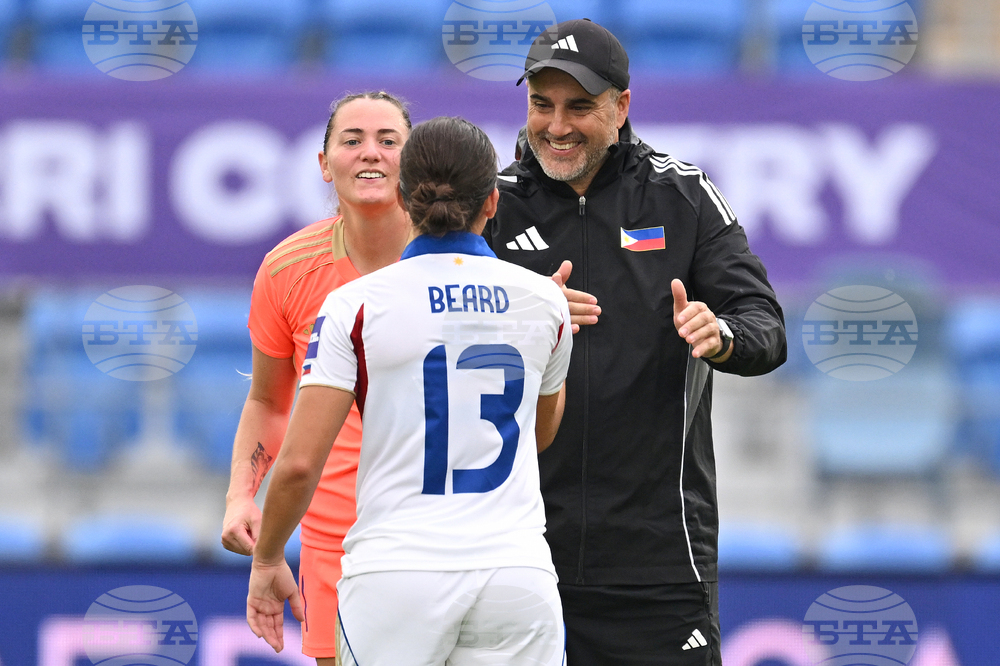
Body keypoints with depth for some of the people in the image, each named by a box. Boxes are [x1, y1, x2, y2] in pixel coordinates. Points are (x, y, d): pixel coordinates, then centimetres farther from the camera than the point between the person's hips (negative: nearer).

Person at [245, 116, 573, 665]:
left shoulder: (355, 306, -3)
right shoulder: (545, 301, 6)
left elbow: (299, 462, -8)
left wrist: (267, 561, 9)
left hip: (396, 574, -2)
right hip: (517, 571, 2)